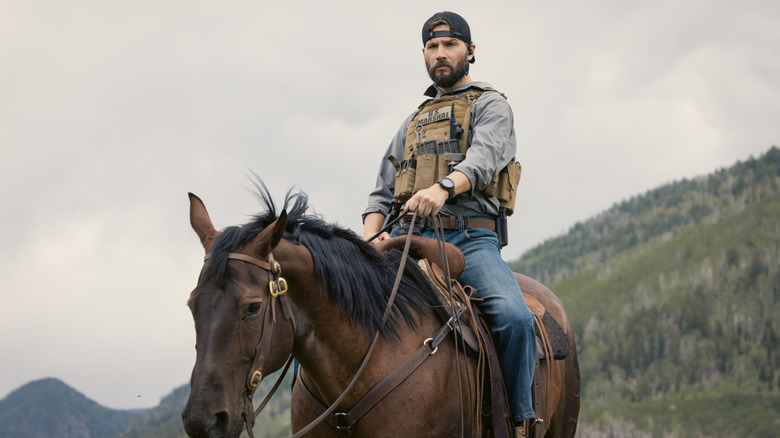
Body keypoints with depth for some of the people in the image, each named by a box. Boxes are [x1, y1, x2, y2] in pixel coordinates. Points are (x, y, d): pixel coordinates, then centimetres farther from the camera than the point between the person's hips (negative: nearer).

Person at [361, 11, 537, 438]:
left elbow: (483, 161, -10)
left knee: (512, 315, -31)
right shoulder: (412, 123, 29)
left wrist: (444, 187, -33)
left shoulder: (490, 106, 12)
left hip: (468, 237, -4)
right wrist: (370, 240, 1)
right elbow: (383, 192, 24)